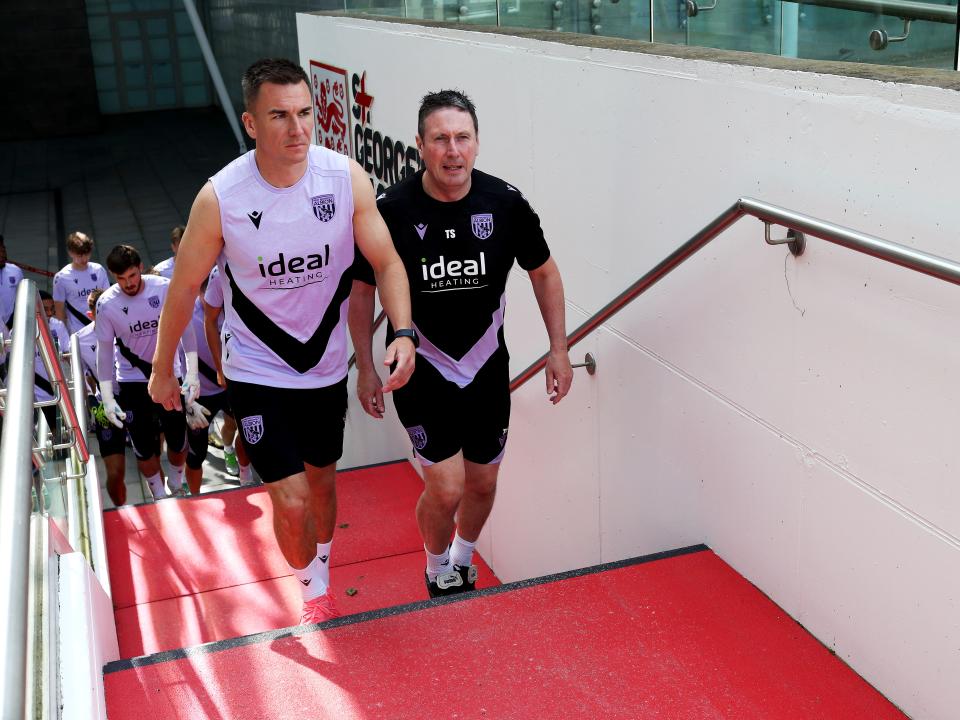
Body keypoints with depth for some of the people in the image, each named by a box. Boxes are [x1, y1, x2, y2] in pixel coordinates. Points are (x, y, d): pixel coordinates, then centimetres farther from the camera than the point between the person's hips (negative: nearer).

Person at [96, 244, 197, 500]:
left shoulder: (165, 288, -15)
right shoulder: (107, 304, -14)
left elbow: (185, 329, -7)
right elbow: (104, 351, -8)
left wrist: (192, 373, -11)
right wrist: (107, 398, -10)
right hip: (132, 382, 0)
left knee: (177, 440, 8)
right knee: (144, 447, 5)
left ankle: (176, 485, 36)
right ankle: (159, 496, 26)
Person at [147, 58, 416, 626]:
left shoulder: (346, 177, -15)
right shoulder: (220, 198, -21)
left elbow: (386, 261, -7)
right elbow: (184, 288, -8)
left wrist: (403, 333, -24)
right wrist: (162, 370, 3)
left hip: (327, 365, 3)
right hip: (257, 372, -3)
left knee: (322, 479, 21)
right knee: (291, 501, -8)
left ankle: (322, 573, 49)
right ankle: (312, 590, 23)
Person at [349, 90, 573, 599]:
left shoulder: (505, 203, -11)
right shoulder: (392, 210, -17)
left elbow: (543, 272, 5)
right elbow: (361, 290, -2)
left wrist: (559, 350, 3)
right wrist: (366, 369, -1)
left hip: (487, 367, 3)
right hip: (421, 370, -3)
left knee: (483, 484, 15)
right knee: (446, 489, -9)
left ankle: (463, 561, 46)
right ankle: (437, 572, 24)